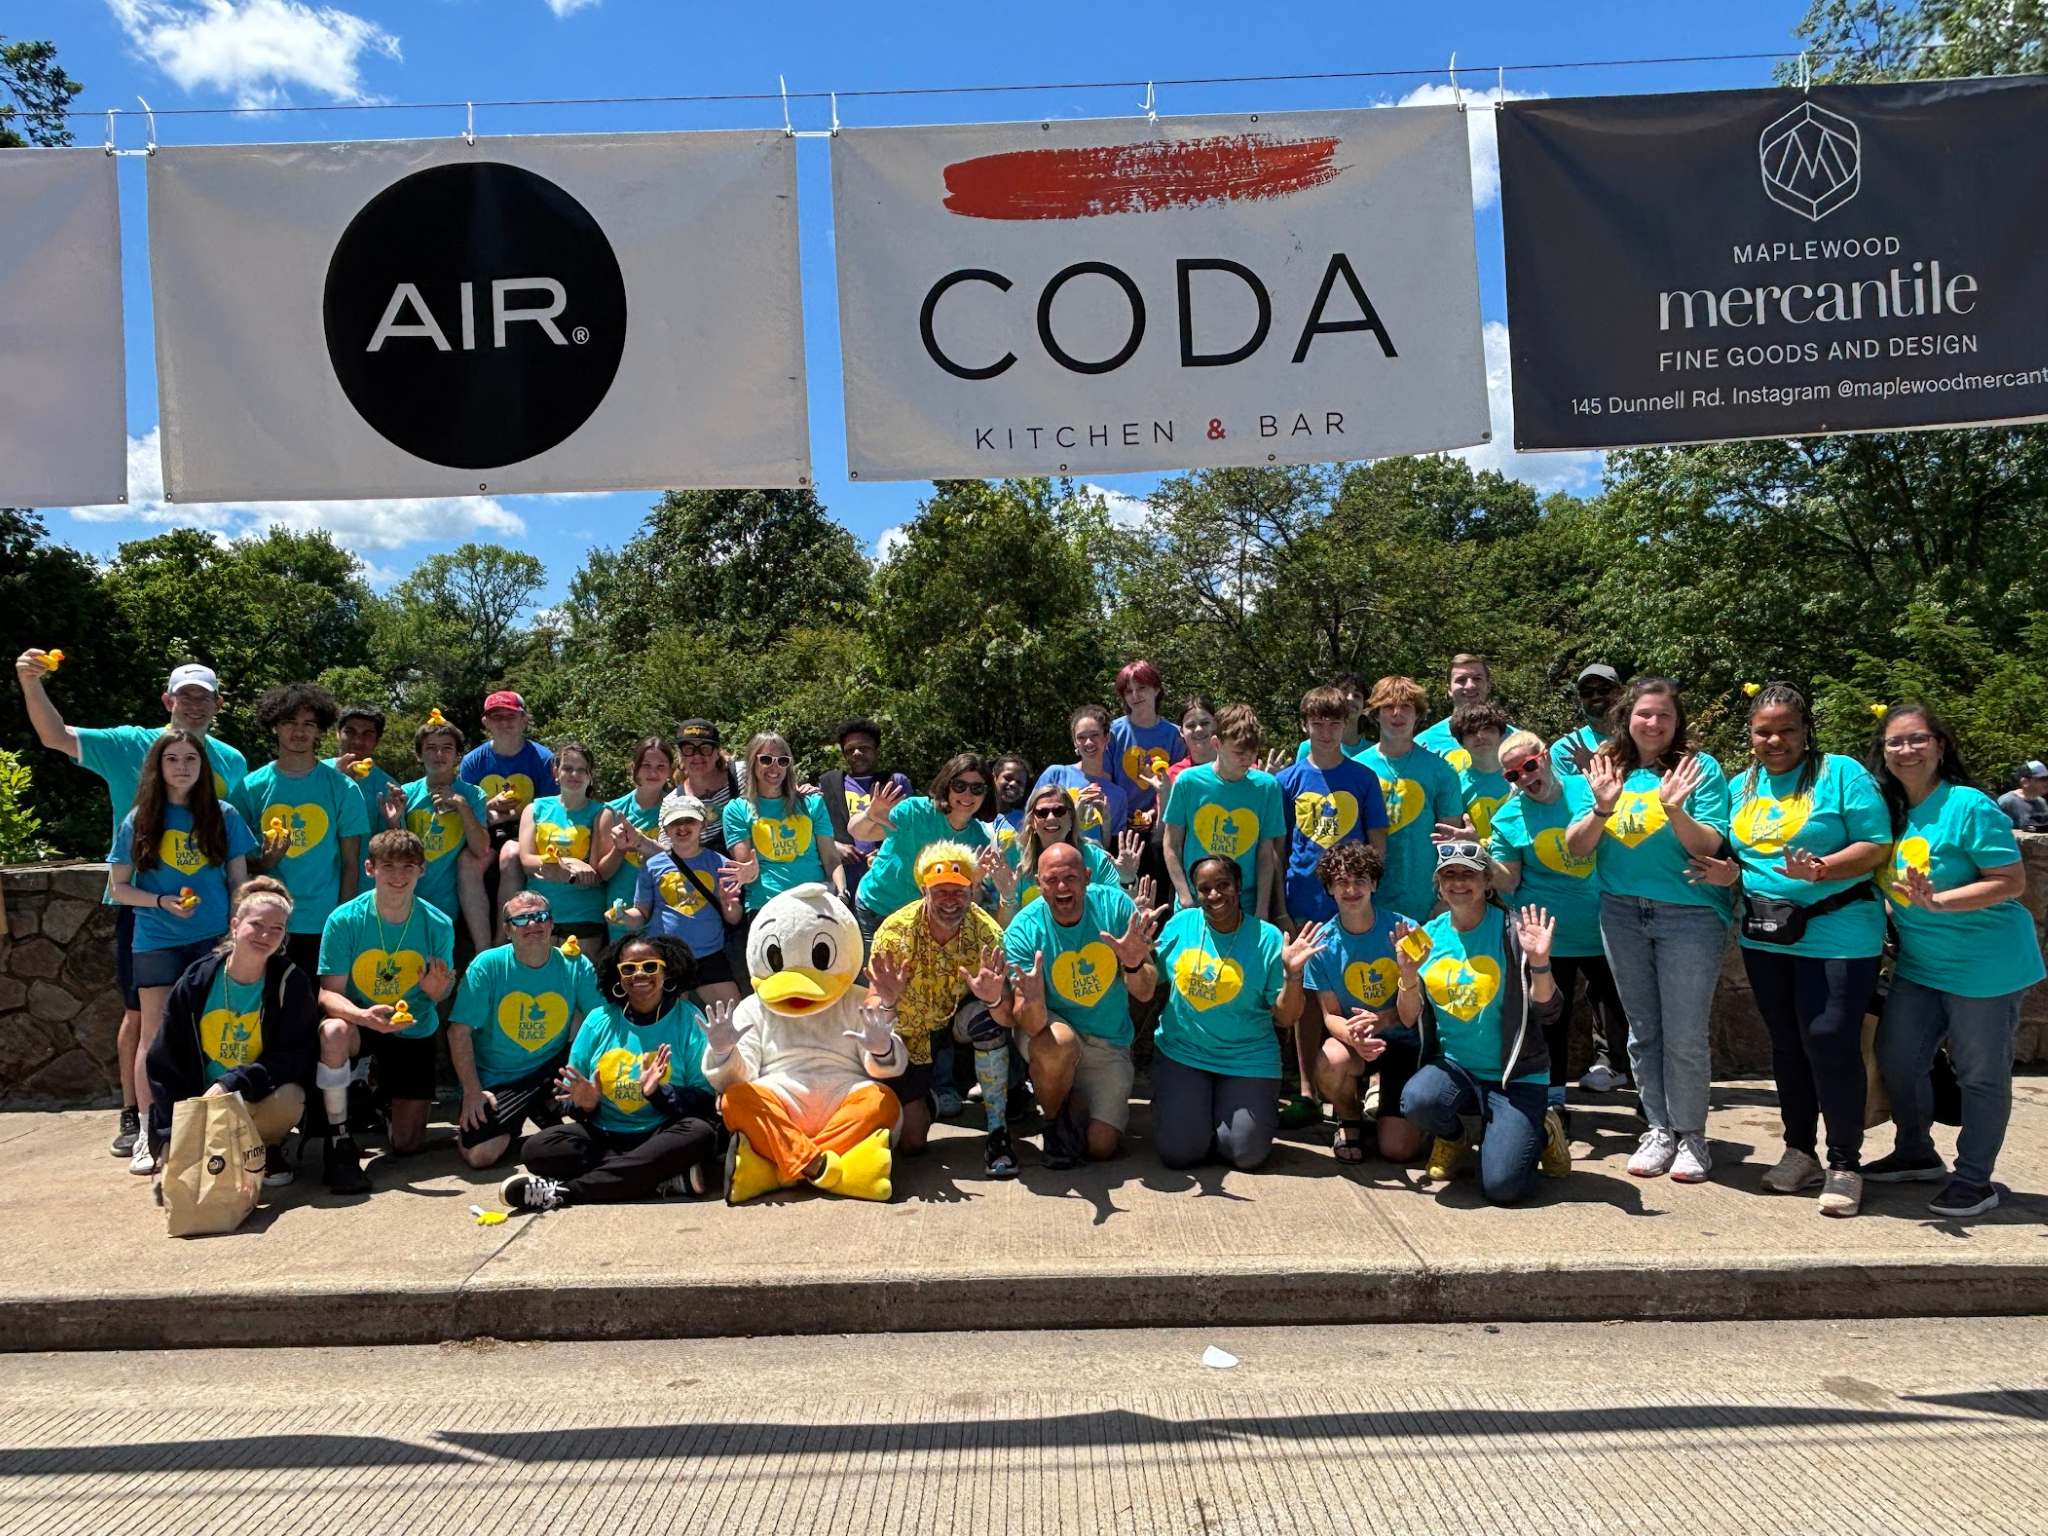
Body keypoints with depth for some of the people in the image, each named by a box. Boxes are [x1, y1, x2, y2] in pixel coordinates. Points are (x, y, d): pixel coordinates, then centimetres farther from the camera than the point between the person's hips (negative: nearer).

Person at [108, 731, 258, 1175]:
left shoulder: (225, 817, 3)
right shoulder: (139, 821, 2)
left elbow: (239, 882, 7)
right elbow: (118, 887, 5)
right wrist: (161, 901, -12)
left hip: (215, 939, 0)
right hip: (157, 941, 0)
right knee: (155, 1035, 2)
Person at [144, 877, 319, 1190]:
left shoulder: (292, 984, -11)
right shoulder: (196, 981, -5)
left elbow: (291, 1058, -15)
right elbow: (165, 1062, 1)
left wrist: (230, 1084, -29)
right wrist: (172, 1133, -6)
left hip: (260, 1100, -2)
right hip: (201, 1105, 2)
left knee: (288, 1100, -36)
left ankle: (267, 1148, 1)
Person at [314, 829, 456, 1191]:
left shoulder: (437, 924, -14)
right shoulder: (344, 920, -17)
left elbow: (437, 994, -5)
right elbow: (329, 992, -17)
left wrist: (436, 988, -31)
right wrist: (362, 1015, -39)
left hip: (414, 1030, 1)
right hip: (360, 1022, -1)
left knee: (406, 1144, 2)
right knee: (334, 1031, -40)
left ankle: (384, 1087, 39)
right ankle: (340, 1141, -19)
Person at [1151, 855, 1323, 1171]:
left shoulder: (1267, 938, -8)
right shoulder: (1181, 924, -2)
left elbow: (1285, 1019, -7)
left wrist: (1293, 974, -23)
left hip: (1247, 1060, -1)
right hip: (1181, 1053, 1)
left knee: (1246, 1156, -9)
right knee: (1178, 1153, -10)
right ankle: (1196, 1111, 24)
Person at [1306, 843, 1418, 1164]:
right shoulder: (1324, 944, -7)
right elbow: (1330, 1014, -5)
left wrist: (1382, 1020, -28)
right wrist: (1352, 1035, -30)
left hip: (1405, 1041, -1)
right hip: (1353, 1040, 1)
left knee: (1397, 1149, -12)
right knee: (1330, 1063, -36)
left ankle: (1385, 1095, 25)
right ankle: (1350, 1120, 0)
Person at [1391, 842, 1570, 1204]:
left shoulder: (1512, 930, -8)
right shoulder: (1427, 936, 3)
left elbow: (1546, 1010, -11)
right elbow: (1409, 1019, 0)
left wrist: (1540, 963, -28)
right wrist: (1408, 975, -18)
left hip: (1514, 1076, -3)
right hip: (1451, 1065, 3)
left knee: (1502, 1187, -17)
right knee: (1417, 1100, -32)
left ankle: (1540, 1130, 18)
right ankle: (1452, 1138, 6)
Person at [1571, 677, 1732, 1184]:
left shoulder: (1700, 768, -5)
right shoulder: (1607, 769, 5)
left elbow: (1710, 848, -12)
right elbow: (1576, 848, -1)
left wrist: (1675, 810, -27)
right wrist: (1603, 808, -17)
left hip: (1689, 914, -3)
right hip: (1622, 913, 4)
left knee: (1684, 1035, -2)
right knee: (1643, 1030, 12)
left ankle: (1691, 1136, 16)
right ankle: (1658, 1129, 25)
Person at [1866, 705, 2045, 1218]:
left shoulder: (1969, 807, -18)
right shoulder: (1891, 810, 2)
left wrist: (1937, 901, -29)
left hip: (1986, 964, -7)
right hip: (1919, 964, 7)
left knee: (1980, 1073, 5)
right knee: (1896, 1058, 12)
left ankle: (1974, 1179, 19)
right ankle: (1916, 1154, 32)